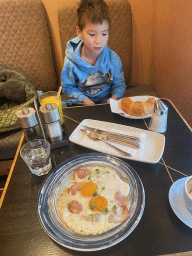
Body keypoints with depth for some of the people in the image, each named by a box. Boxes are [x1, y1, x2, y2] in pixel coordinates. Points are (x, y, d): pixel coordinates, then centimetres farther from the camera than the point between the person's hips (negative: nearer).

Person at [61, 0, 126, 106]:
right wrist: (84, 99, -15)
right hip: (82, 105, 0)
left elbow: (119, 84, 4)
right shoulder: (71, 61, -13)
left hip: (107, 102, 0)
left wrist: (114, 98, -17)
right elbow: (68, 87, 0)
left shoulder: (113, 58, -9)